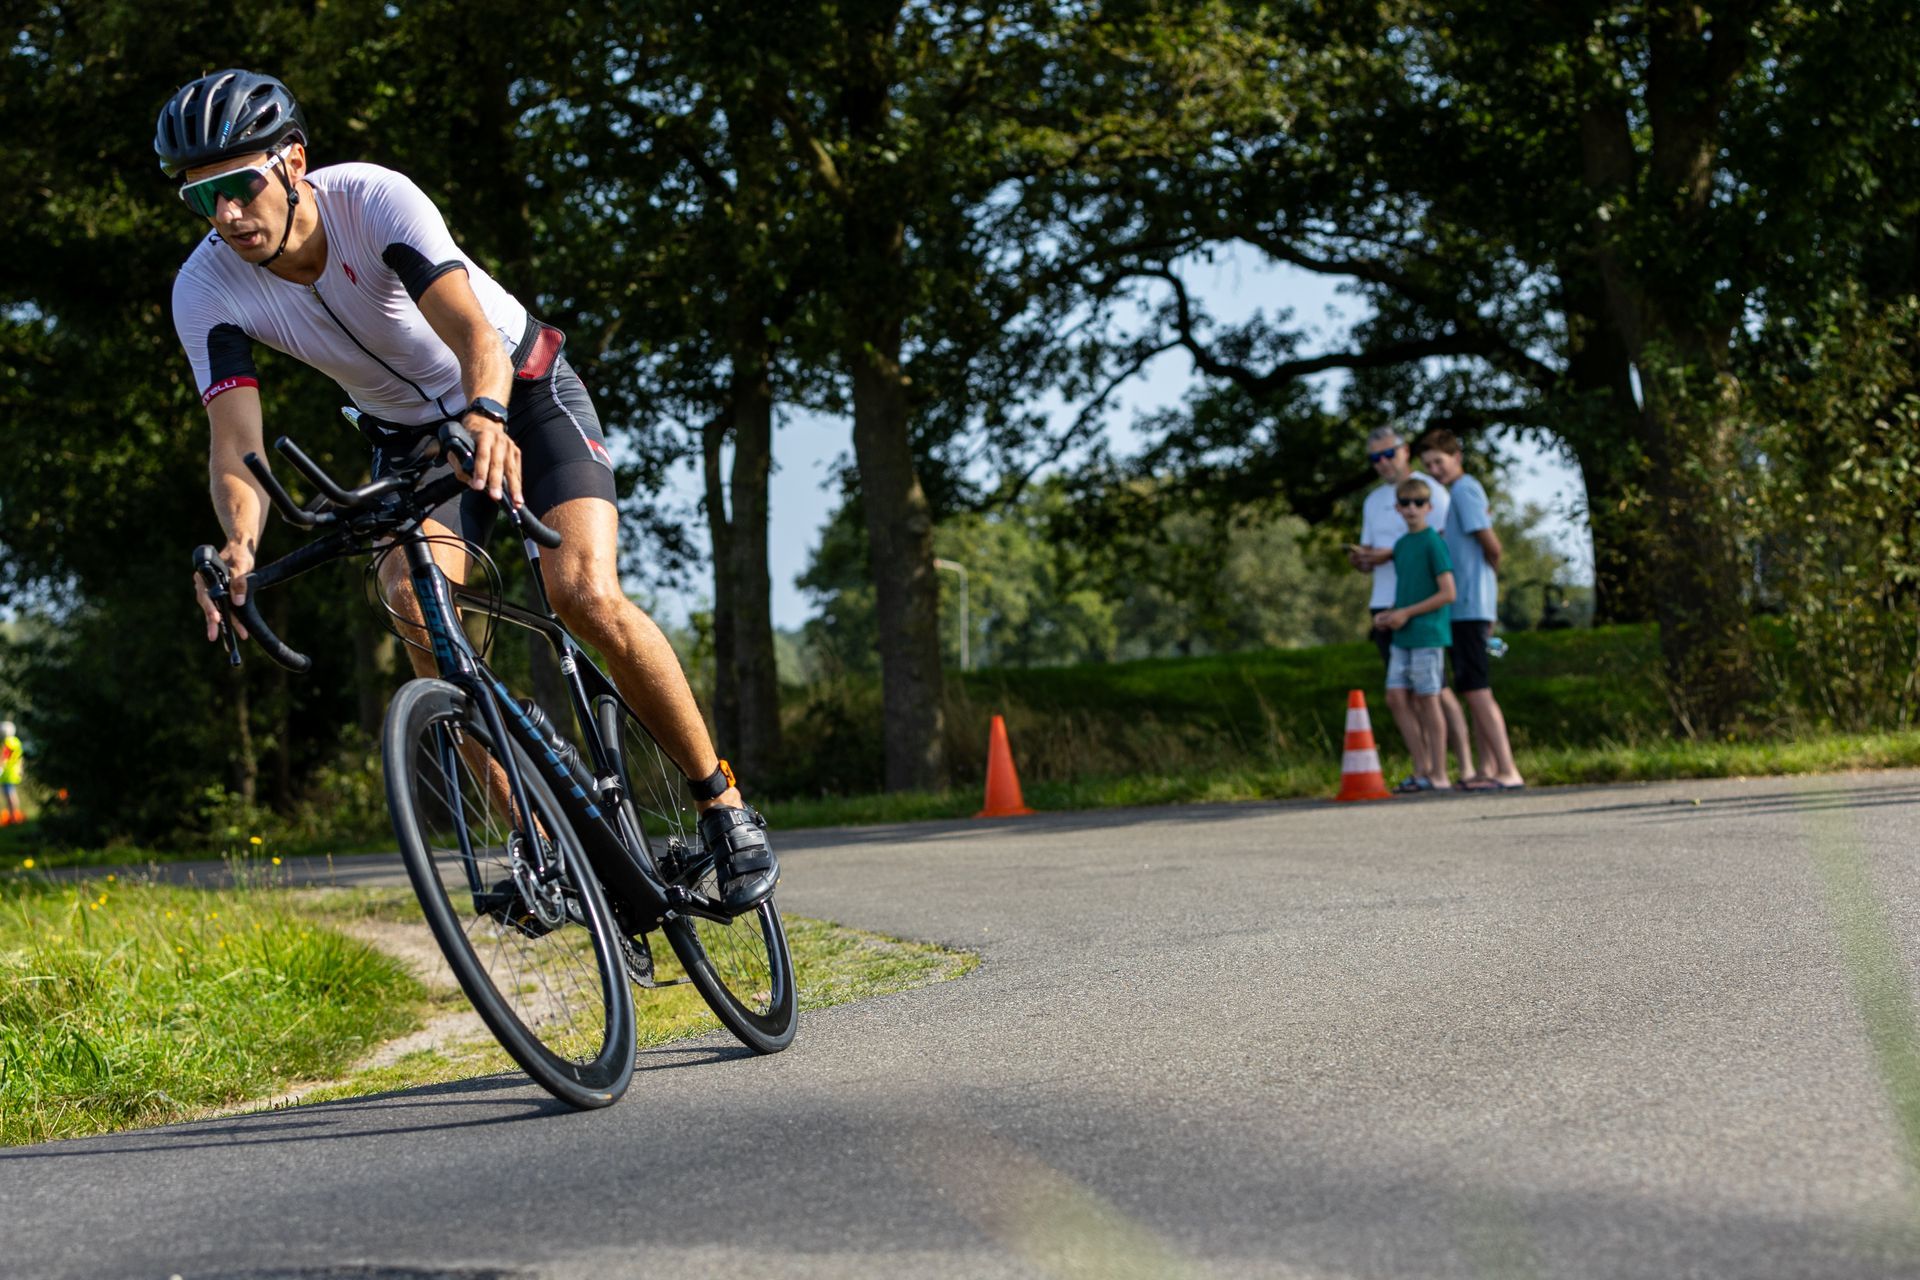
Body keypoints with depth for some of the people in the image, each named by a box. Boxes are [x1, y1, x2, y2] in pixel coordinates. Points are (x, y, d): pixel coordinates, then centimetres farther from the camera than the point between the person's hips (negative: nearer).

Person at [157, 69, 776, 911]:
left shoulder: (373, 198, -29)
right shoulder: (207, 288, -19)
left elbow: (476, 335, -42)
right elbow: (236, 440, -28)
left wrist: (487, 418, -64)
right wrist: (241, 535, -50)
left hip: (524, 394, -3)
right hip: (412, 436, 3)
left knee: (585, 595, -24)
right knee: (414, 597, -27)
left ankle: (722, 801, -4)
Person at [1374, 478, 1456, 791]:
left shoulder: (1434, 543, -9)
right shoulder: (1400, 545, 14)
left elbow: (1447, 593, -13)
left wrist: (1406, 613, -14)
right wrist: (1390, 614, 6)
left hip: (1428, 635, -8)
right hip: (1402, 637, 8)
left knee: (1427, 700, -5)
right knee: (1396, 694, 4)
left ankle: (1439, 775, 1)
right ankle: (1421, 768, 11)